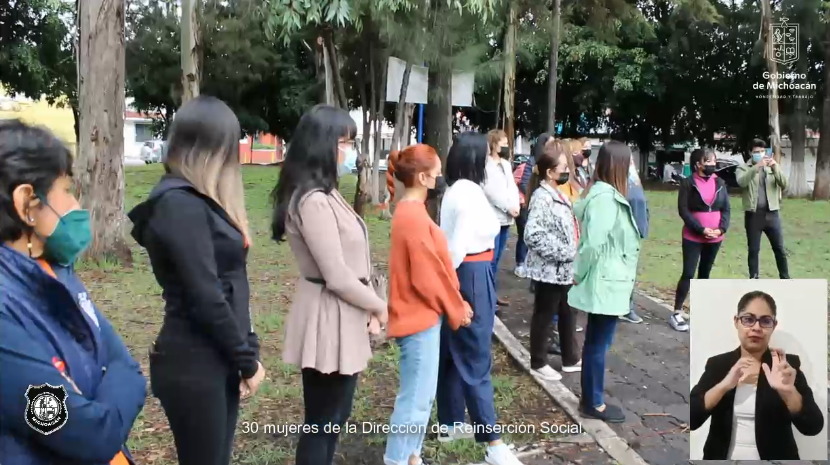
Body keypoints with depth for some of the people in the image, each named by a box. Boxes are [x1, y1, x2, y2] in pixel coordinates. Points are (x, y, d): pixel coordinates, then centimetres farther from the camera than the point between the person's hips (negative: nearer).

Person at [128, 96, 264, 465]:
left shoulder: (198, 200, 12)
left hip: (216, 360, 9)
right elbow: (205, 299, -21)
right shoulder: (181, 205, -18)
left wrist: (246, 351, 9)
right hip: (194, 366, -9)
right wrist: (248, 360, -11)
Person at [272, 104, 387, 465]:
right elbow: (337, 276, -22)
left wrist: (368, 309, 5)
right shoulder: (314, 200, -22)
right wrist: (378, 306, -7)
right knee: (322, 422, 6)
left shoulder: (324, 194, 10)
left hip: (342, 318, 10)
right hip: (330, 321, -10)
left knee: (335, 415, 22)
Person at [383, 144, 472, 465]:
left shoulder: (409, 210, 10)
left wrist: (455, 304, 11)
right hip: (419, 318, -10)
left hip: (422, 315, 10)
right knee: (415, 399, 0)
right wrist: (456, 310, -7)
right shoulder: (414, 216, -21)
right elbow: (427, 276, -21)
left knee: (421, 395, 19)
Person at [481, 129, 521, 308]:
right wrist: (508, 207, -13)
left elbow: (513, 187, 14)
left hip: (506, 218, 8)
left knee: (497, 258, 12)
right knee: (491, 259, -7)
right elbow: (490, 191, -15)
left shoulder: (506, 164, 17)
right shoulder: (486, 164, -7)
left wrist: (515, 206, -3)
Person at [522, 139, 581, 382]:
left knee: (567, 314, 19)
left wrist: (572, 255, 13)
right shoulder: (542, 197, -19)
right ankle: (538, 363, 19)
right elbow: (533, 235, -28)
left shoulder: (558, 194, 11)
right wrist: (562, 253, -23)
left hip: (564, 269, 9)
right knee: (544, 316, 5)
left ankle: (570, 359, 33)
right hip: (550, 269, -9)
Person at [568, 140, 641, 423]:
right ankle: (594, 404, 16)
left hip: (605, 283, 10)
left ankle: (591, 399, 29)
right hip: (605, 284, -10)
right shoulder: (606, 198, -22)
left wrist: (581, 274, 10)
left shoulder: (604, 193, 9)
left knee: (595, 343, 17)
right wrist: (579, 275, -11)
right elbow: (593, 244, -26)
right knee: (598, 345, 3)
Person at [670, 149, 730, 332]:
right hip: (693, 237, -5)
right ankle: (677, 313, 0)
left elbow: (726, 209, 6)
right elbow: (683, 210, -11)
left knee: (705, 273, 13)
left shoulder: (720, 183, 7)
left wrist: (721, 228, -10)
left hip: (715, 237, 5)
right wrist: (701, 229, -17)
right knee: (688, 274, -7)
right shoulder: (688, 183, -7)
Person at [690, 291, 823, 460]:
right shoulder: (717, 364, -3)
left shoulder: (787, 364, -5)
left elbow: (813, 427, -15)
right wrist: (724, 385, -25)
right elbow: (691, 420, -12)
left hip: (775, 456, -1)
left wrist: (788, 391, -33)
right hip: (722, 457, 1)